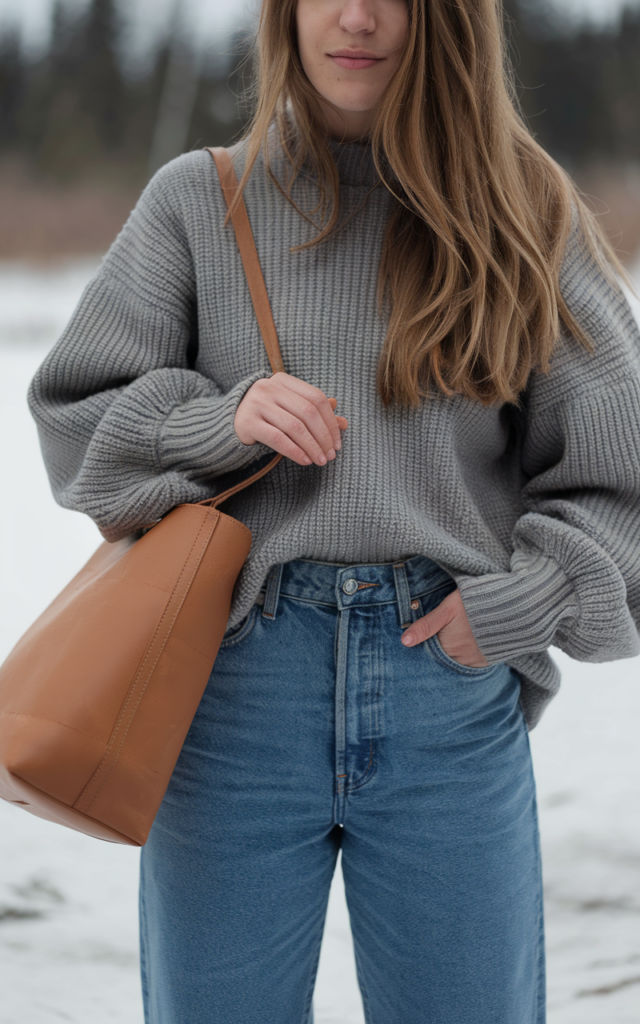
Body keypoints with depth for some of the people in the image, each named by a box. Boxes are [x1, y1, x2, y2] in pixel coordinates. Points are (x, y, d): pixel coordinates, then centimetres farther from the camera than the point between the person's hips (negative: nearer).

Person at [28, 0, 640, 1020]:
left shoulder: (522, 217, 7)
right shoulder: (198, 200, 7)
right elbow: (74, 420, 6)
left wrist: (520, 604, -6)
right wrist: (219, 420, -11)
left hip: (454, 709, 0)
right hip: (240, 692, 0)